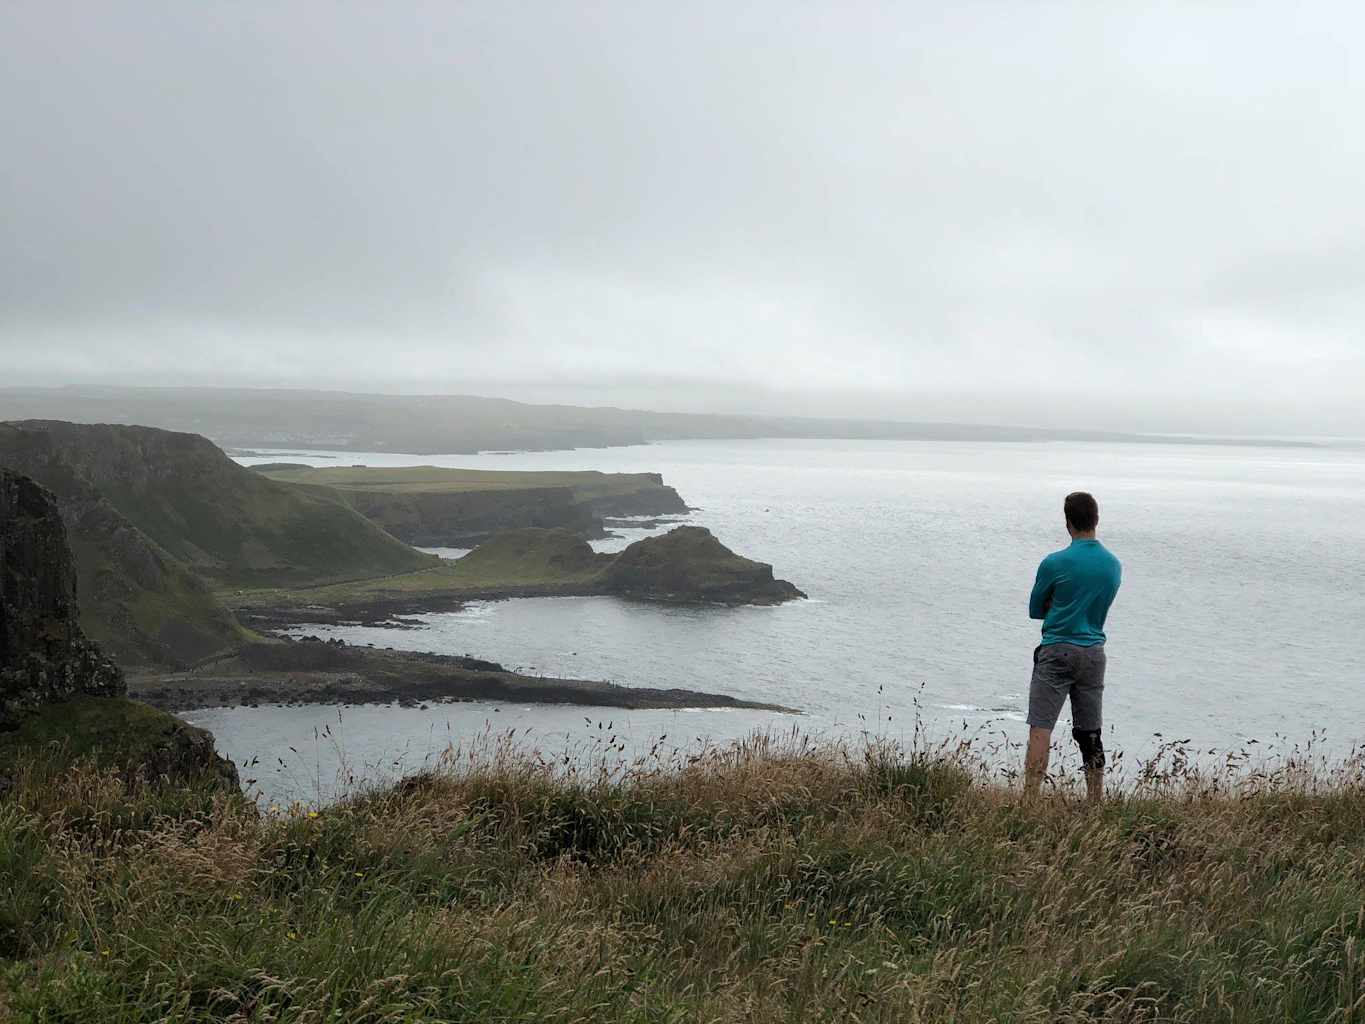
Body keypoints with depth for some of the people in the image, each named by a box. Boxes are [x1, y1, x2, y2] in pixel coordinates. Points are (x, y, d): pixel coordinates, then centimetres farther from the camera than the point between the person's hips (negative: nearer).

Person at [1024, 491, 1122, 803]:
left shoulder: (1054, 563, -10)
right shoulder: (1114, 565, 6)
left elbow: (1035, 610, 2)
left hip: (1057, 652, -5)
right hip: (1094, 654, 5)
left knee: (1040, 728, -7)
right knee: (1090, 734, 11)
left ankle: (1029, 800, -14)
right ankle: (1096, 801, 15)